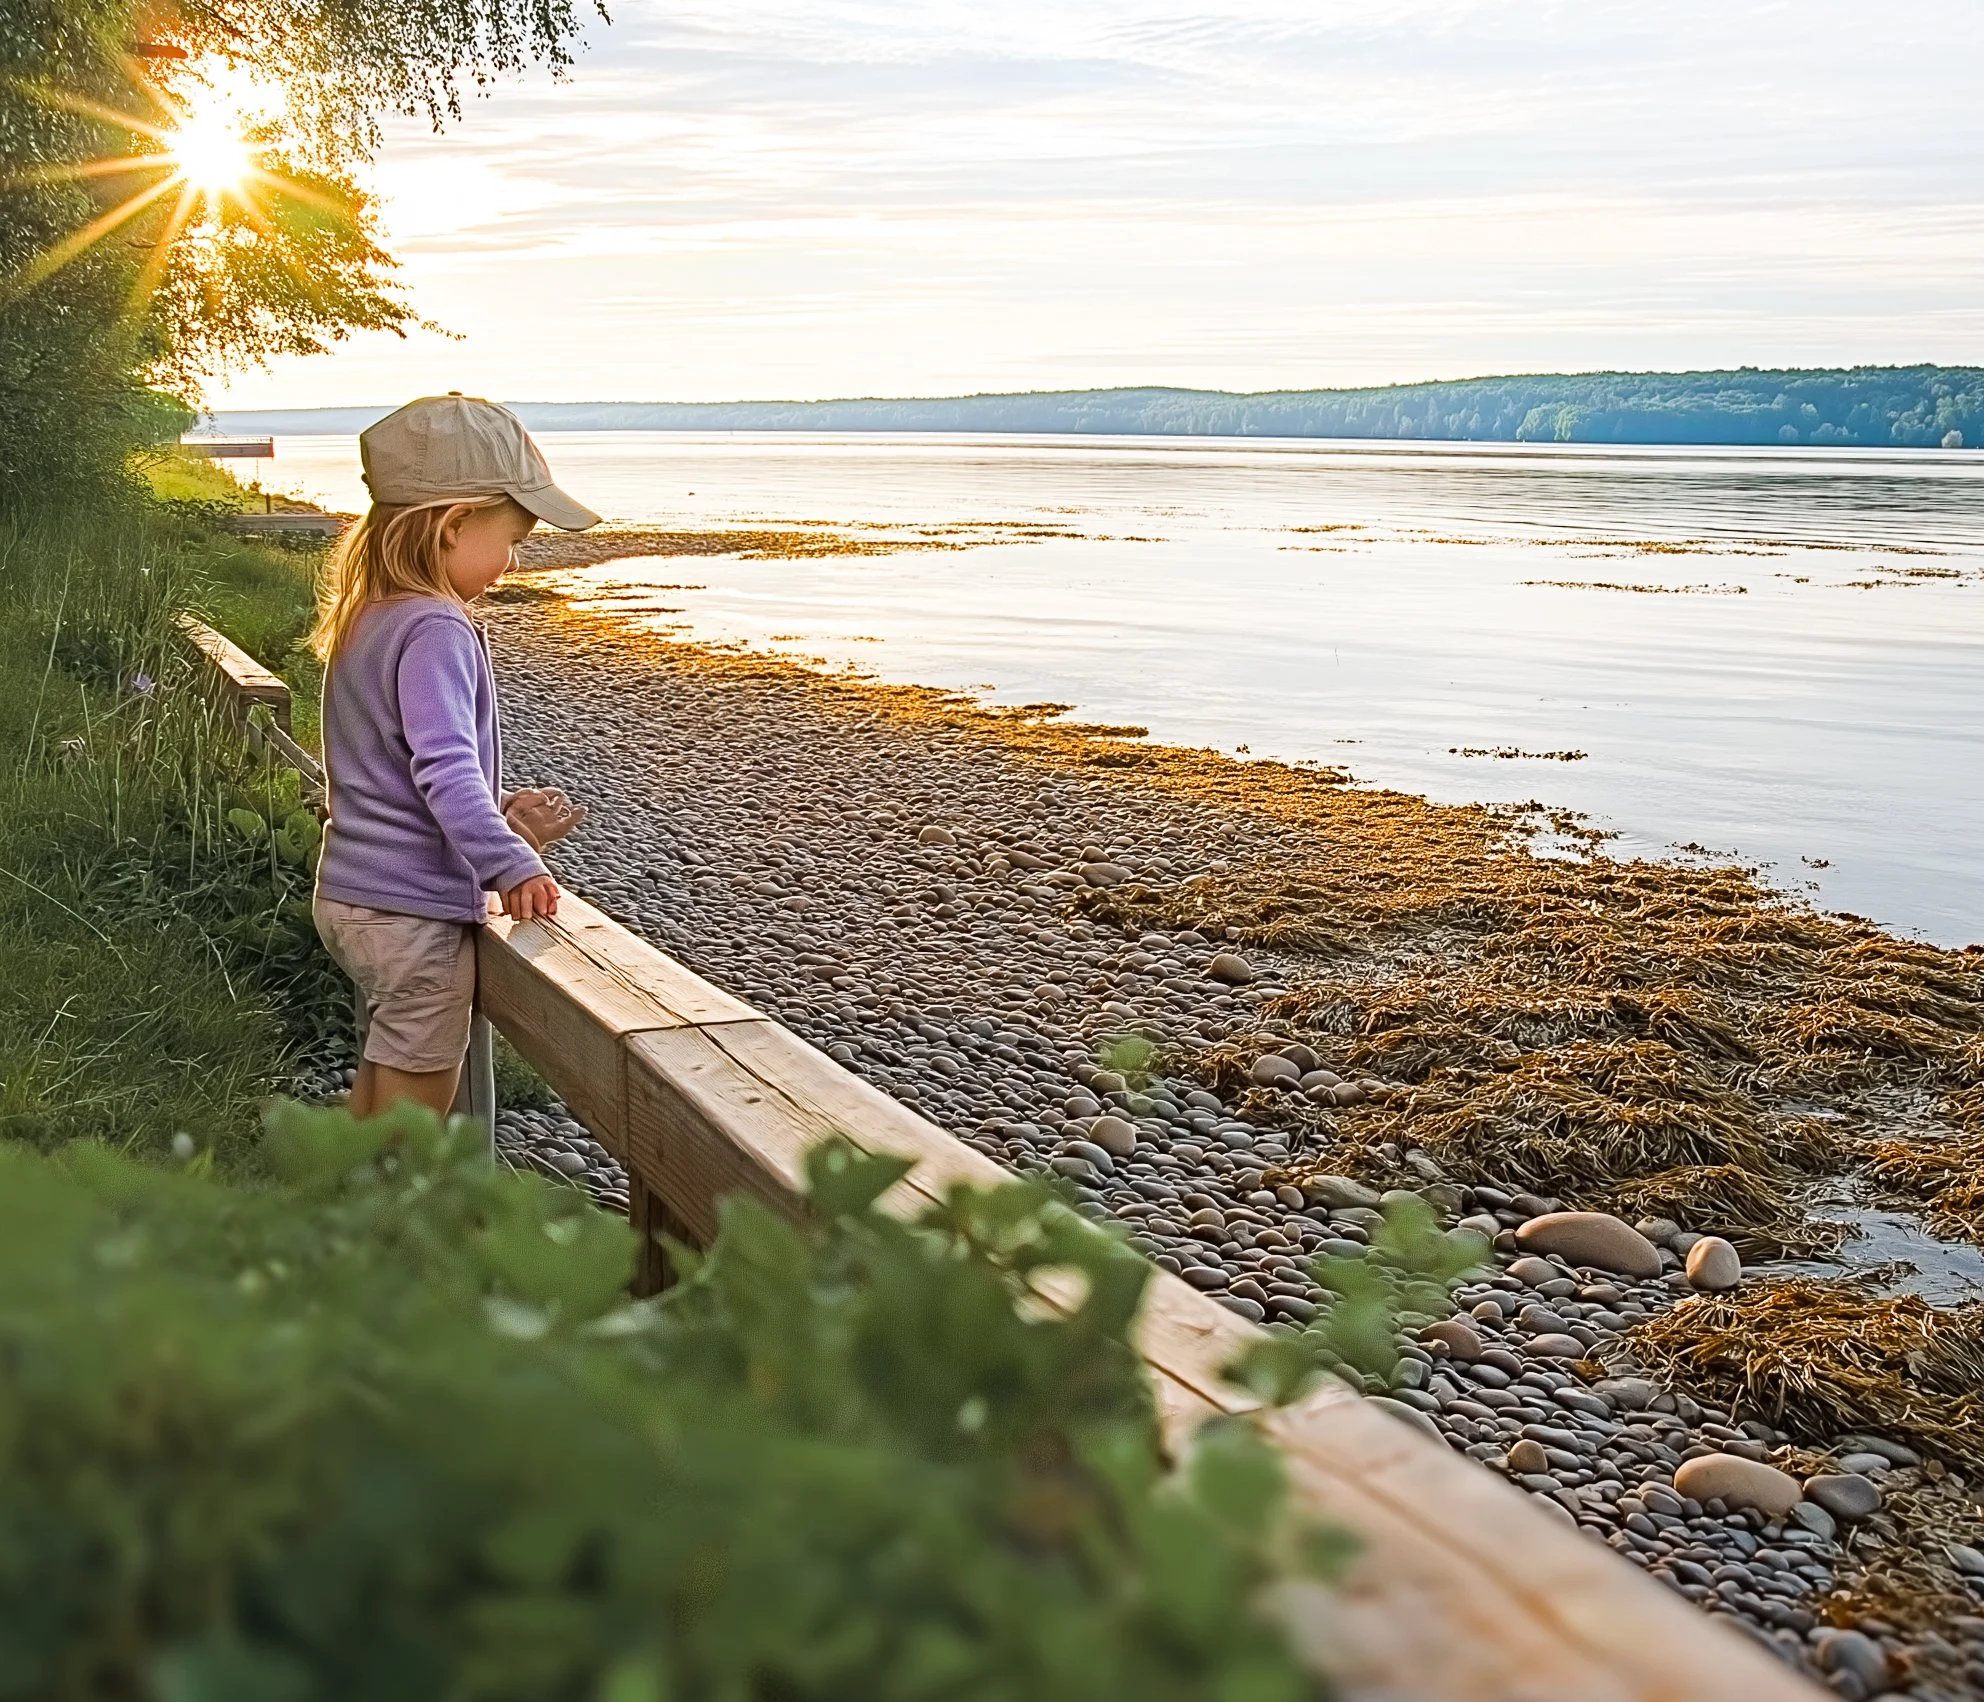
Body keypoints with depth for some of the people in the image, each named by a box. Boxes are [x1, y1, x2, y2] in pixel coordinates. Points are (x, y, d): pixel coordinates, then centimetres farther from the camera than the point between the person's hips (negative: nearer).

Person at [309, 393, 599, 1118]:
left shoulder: (367, 620, 10)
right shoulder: (436, 631, -21)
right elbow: (445, 767, -33)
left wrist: (500, 814, 18)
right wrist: (511, 864, -40)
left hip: (350, 895, 10)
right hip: (416, 909, -10)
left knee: (379, 1085, 24)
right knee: (416, 1108, 2)